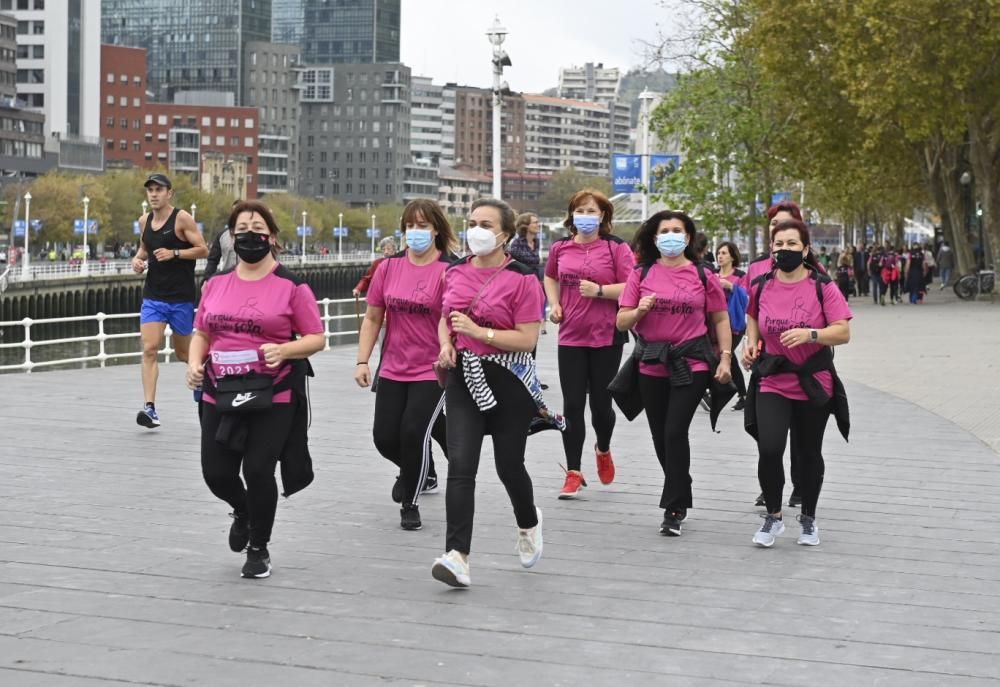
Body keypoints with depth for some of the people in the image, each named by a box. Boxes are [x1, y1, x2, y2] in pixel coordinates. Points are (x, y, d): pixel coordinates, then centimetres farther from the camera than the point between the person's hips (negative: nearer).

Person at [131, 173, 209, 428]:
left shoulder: (182, 218, -8)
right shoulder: (144, 221, 8)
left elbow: (203, 249, -10)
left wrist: (174, 253, -22)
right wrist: (138, 259, 3)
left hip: (181, 297, -4)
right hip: (152, 296, 4)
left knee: (183, 353, 11)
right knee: (149, 349, -13)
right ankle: (150, 408, -17)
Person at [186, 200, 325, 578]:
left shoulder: (291, 286, -4)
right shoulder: (215, 284, 10)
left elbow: (316, 338, -3)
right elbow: (202, 334, 18)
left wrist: (284, 350, -20)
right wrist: (195, 362, -1)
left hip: (273, 396, -4)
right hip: (220, 395, 4)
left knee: (258, 470, -6)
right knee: (216, 473, 3)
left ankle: (259, 549, 19)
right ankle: (243, 511, 39)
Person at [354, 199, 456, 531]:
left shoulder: (450, 271, -11)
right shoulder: (389, 268, 2)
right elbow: (373, 318, 8)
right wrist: (362, 361, 3)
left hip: (433, 371, -4)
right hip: (393, 370, 5)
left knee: (414, 433, -11)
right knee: (385, 438, 5)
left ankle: (410, 504, 13)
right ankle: (422, 472, 39)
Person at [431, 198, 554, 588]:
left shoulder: (522, 279, -10)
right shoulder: (456, 273, 6)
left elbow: (527, 339, -15)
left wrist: (478, 331, -22)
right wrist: (446, 345, 0)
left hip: (507, 380, -3)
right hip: (464, 378, 4)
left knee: (508, 465, 9)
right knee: (460, 465, -11)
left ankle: (528, 524, 42)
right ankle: (458, 557, -16)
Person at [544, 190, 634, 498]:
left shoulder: (616, 248, -5)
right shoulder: (560, 248, 6)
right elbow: (550, 278, 25)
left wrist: (600, 290, -22)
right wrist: (555, 304, 9)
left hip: (606, 337, -3)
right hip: (571, 336, 3)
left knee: (600, 403, 5)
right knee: (572, 405, 1)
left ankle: (603, 449, 37)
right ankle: (573, 473, 8)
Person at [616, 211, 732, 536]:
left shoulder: (703, 275, 2)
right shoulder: (641, 274, 4)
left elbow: (720, 319, 8)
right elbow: (621, 322, 4)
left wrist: (725, 358, -1)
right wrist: (640, 310, -17)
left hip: (691, 364, -3)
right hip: (652, 366, 3)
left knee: (675, 432, -12)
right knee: (661, 436, 9)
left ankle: (674, 509, -3)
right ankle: (680, 499, 27)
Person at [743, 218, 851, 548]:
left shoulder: (822, 287, -8)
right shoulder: (761, 287, 1)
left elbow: (843, 332, -12)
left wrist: (810, 334, -29)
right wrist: (752, 342, 4)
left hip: (814, 383, -1)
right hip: (772, 382, 1)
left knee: (809, 453, 11)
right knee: (768, 449, -16)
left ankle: (808, 518, 32)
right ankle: (773, 516, 5)